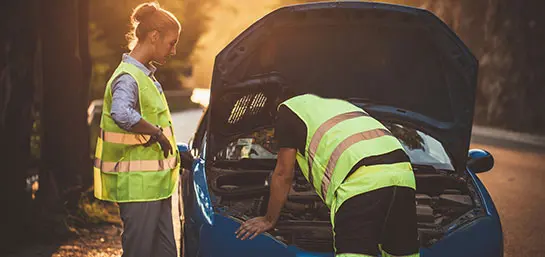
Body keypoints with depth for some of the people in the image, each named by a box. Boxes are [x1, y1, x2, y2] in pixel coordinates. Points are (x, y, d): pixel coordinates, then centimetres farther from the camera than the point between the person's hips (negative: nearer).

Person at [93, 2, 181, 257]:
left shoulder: (147, 76, 14)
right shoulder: (128, 77, -17)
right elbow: (121, 114, -36)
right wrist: (157, 132, -25)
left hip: (157, 183, 10)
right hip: (138, 186, -10)